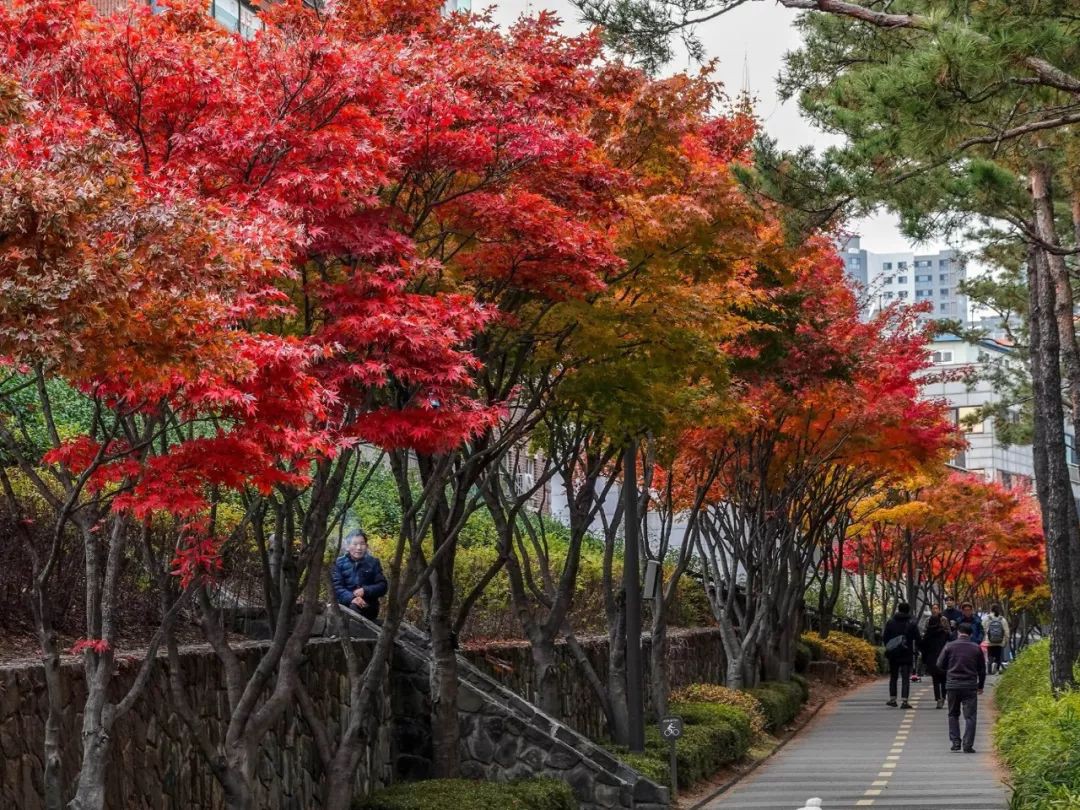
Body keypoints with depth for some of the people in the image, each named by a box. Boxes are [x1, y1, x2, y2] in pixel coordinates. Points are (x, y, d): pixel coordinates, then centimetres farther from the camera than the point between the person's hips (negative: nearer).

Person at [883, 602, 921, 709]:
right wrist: (915, 650, 10)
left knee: (893, 677, 15)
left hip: (893, 655, 2)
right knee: (905, 678, -1)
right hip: (907, 655, -2)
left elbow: (884, 638, 2)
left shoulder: (890, 623, 0)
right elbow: (917, 640, -4)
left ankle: (892, 699, 18)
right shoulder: (912, 624, -5)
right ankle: (904, 701, -8)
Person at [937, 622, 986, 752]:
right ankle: (968, 745, -5)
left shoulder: (949, 646, -2)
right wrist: (981, 686, 21)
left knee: (953, 715, 15)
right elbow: (982, 669, 8)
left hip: (952, 685, 1)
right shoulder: (976, 648, 1)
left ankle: (955, 742, 9)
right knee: (970, 716, 2)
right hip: (970, 686, 0)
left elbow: (940, 665, 2)